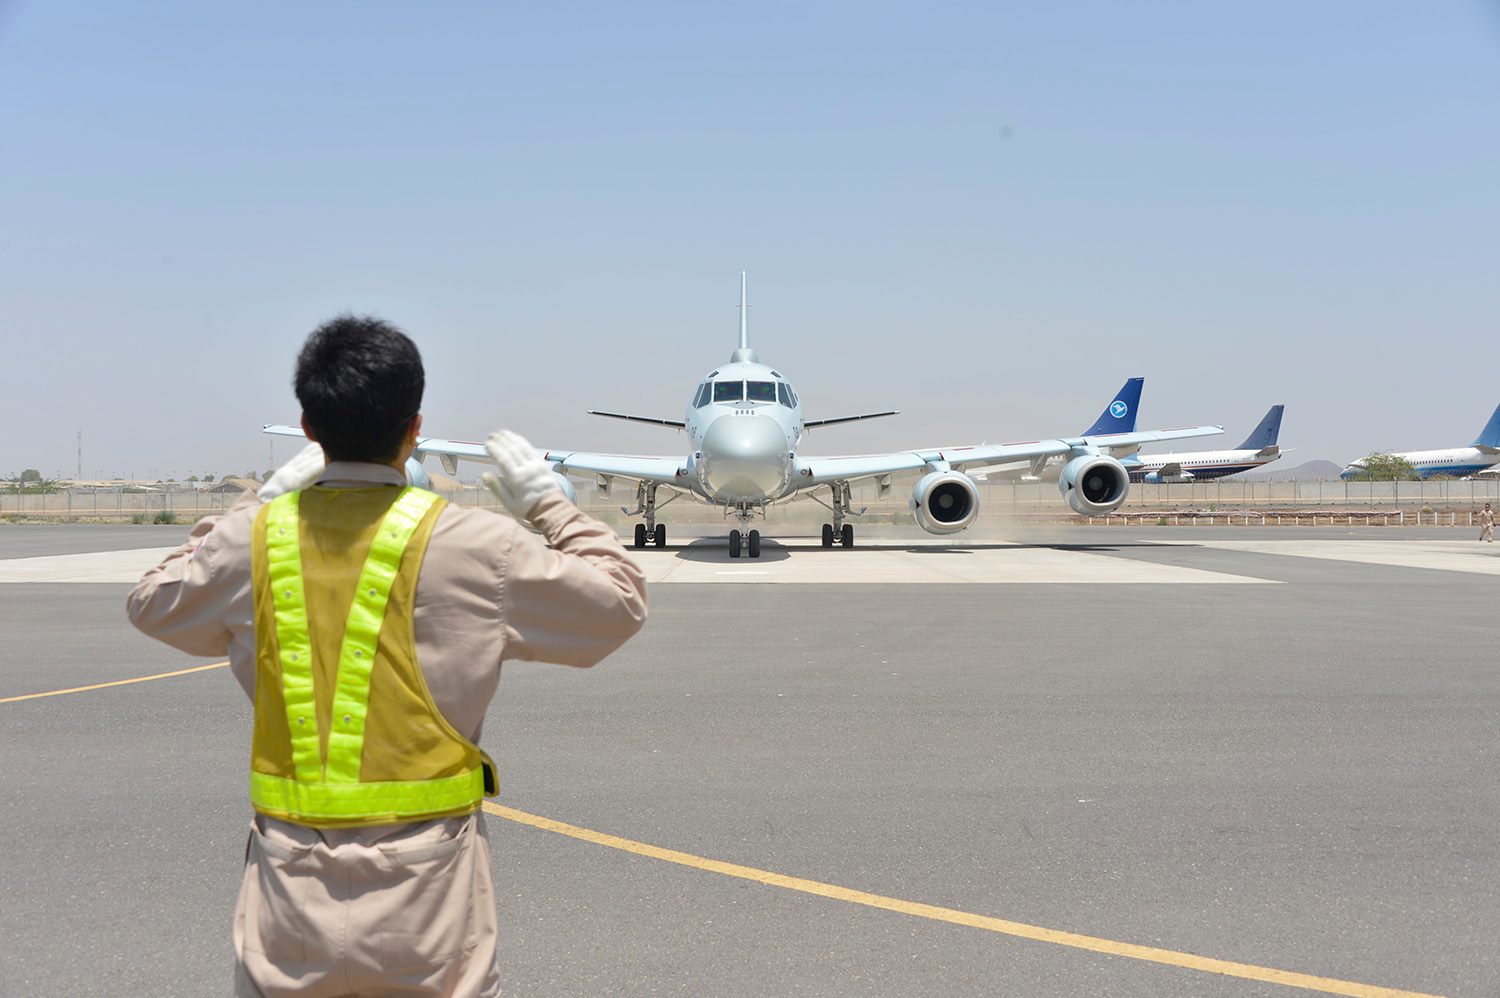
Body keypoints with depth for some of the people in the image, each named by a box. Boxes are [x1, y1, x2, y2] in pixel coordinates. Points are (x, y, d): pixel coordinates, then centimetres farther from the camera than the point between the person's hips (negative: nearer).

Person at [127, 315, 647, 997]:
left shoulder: (253, 538, -3)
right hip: (423, 866, -2)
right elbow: (619, 600, -1)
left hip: (289, 868, 3)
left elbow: (151, 603, 19)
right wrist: (547, 504, 9)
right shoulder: (471, 546, -12)